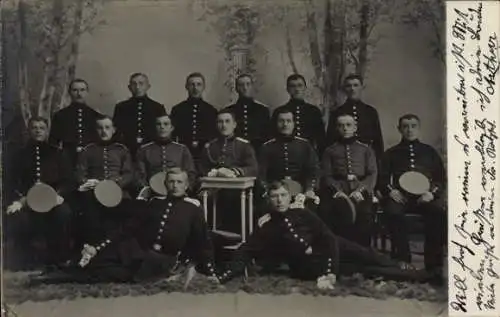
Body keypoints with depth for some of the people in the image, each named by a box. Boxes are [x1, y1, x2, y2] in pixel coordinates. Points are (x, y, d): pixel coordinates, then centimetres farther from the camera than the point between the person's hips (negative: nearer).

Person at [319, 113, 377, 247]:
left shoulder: (366, 150, 18)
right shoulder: (330, 151, 17)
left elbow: (372, 174, 7)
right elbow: (326, 176, 6)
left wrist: (360, 190, -10)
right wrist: (338, 191, -12)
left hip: (361, 192, 1)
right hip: (338, 192, 0)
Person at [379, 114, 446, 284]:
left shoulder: (429, 151, 22)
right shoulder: (391, 153, 22)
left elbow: (442, 177, 16)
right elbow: (382, 178, 16)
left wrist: (432, 192, -4)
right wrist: (390, 190, -6)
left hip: (425, 196, 0)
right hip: (400, 196, 0)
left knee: (438, 212, -34)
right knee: (392, 212, -36)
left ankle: (433, 264, -27)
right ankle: (403, 260, -27)